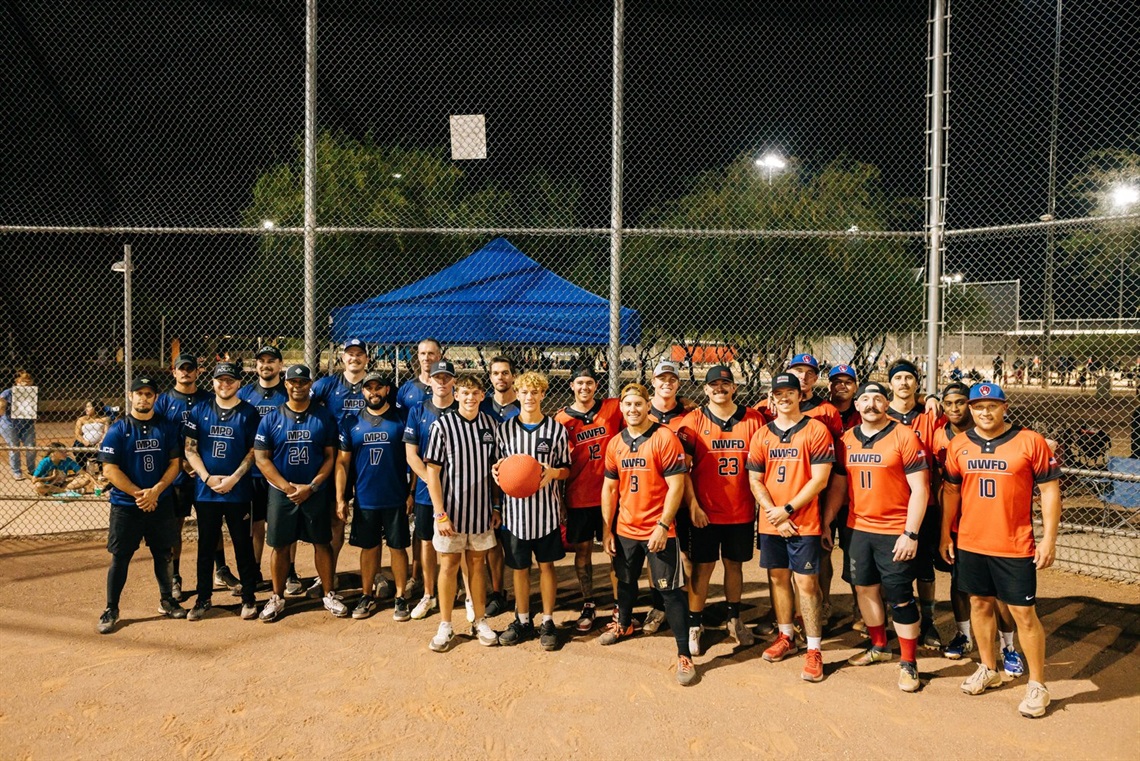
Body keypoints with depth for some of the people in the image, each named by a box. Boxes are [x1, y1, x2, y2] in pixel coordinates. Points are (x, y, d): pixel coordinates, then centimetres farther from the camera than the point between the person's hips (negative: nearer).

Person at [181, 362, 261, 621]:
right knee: (206, 546, 10)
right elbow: (190, 449, 3)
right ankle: (204, 598, 22)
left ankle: (249, 598, 15)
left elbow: (254, 451, -3)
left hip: (239, 492, -2)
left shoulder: (248, 412, 0)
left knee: (243, 546, 5)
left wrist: (233, 478, -12)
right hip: (205, 491, 2)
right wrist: (208, 478, -9)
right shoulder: (199, 411, 5)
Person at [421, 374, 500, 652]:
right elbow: (432, 472, -9)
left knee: (477, 564, 14)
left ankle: (480, 621, 26)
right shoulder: (442, 425, -9)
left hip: (481, 509, 3)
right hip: (451, 509, -2)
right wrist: (440, 514, -12)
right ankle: (445, 627, 20)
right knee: (449, 566, 7)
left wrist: (496, 506, 7)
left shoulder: (491, 425, 1)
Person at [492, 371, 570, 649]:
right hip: (515, 509, 1)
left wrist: (553, 472, -17)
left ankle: (548, 622, 22)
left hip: (547, 509, -1)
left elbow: (567, 469, 4)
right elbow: (499, 467, 10)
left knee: (546, 565, 9)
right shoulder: (505, 429, 2)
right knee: (519, 567, 11)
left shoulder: (556, 429, -1)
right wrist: (497, 470, -12)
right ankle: (522, 621, 26)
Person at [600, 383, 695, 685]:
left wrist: (662, 526, -19)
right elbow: (610, 488, 11)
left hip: (658, 531, -6)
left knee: (671, 591, -2)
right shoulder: (615, 444, 5)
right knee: (626, 581, 24)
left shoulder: (665, 438, -12)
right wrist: (606, 529, 8)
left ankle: (684, 655, 6)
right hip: (624, 530, 6)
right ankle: (624, 624, 49)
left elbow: (676, 486, -15)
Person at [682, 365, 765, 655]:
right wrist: (692, 505, -11)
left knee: (735, 565, 15)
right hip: (705, 512, -2)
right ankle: (694, 625, 16)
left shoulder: (753, 419, 1)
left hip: (742, 511, 2)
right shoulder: (694, 420, -3)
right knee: (702, 567, 4)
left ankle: (734, 620, 31)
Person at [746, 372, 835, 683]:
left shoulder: (816, 430, -5)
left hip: (804, 523, -4)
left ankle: (814, 650, 6)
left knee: (806, 583, -2)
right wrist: (774, 513, -7)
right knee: (778, 578, 13)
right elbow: (755, 481, 6)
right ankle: (786, 637, 29)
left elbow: (819, 479, -10)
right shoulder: (761, 435, 8)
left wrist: (787, 510, -13)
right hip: (770, 524, 4)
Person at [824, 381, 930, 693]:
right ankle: (879, 647, 35)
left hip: (895, 533, -5)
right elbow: (838, 485, 13)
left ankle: (909, 663, 13)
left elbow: (919, 488, -11)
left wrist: (911, 534, -15)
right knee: (865, 588, 15)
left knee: (900, 597, -1)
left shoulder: (904, 437, -9)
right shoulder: (847, 440, 7)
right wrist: (825, 524, 10)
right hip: (858, 528, 6)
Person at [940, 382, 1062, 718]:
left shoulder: (1031, 441, -8)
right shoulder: (959, 444, 3)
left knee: (1024, 613, 2)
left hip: (1015, 546, -4)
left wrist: (1049, 538, -9)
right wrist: (945, 535, 11)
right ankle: (988, 669, 32)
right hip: (970, 543, 4)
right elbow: (951, 491, 11)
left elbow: (1049, 490, -5)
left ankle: (1037, 685, 16)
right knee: (979, 604, 15)